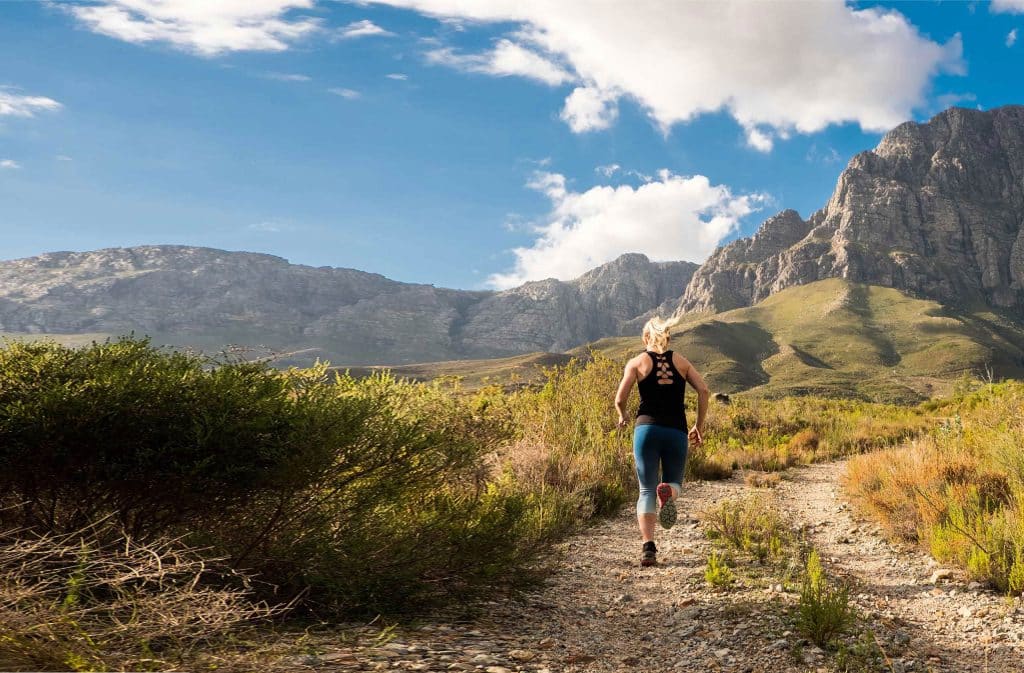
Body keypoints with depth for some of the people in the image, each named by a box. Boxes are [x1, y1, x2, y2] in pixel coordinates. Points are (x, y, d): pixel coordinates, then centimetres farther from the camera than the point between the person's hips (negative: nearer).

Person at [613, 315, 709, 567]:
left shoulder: (637, 362, 7)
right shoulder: (680, 361, 14)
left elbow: (620, 399, -1)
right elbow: (703, 390, 2)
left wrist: (622, 417, 20)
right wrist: (699, 426, 11)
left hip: (646, 428, -1)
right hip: (677, 432, 1)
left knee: (647, 490, 7)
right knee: (674, 483, 19)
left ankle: (648, 546, -11)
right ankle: (668, 492, -20)